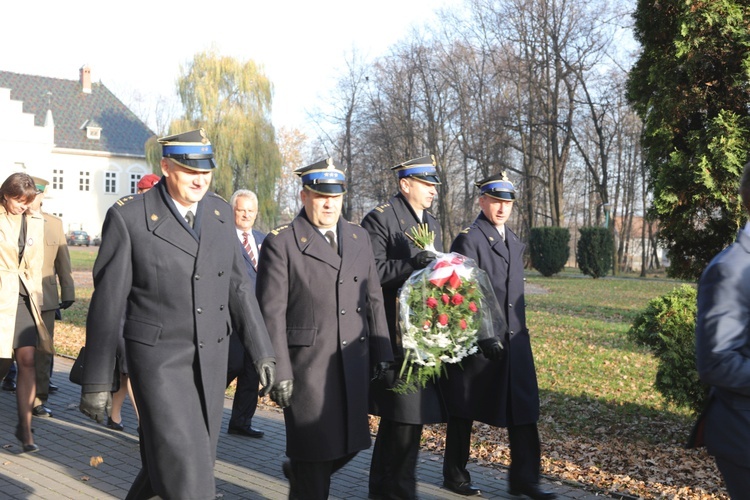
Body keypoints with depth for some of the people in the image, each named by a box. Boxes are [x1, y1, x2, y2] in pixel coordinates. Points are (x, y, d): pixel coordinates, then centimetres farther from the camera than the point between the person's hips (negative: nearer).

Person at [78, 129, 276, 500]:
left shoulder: (220, 212, 5)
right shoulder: (128, 217, -10)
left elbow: (238, 287, 11)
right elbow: (108, 302, -8)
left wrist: (262, 352, 8)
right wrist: (96, 381, -6)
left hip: (211, 359, 5)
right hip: (159, 359, -5)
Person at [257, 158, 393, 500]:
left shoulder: (359, 237, 11)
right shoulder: (281, 243, -6)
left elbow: (373, 299, 13)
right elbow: (271, 312, -9)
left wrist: (381, 352, 8)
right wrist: (279, 371, -13)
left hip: (354, 365, 6)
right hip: (307, 365, -5)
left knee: (351, 442, 13)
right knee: (314, 452, 3)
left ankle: (299, 472, 40)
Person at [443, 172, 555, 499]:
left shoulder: (514, 242, 15)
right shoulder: (468, 239, -9)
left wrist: (518, 331, 18)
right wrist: (485, 337, -19)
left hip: (514, 340, 7)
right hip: (477, 341, -7)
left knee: (524, 409, 3)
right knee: (464, 410, 7)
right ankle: (454, 474, 22)